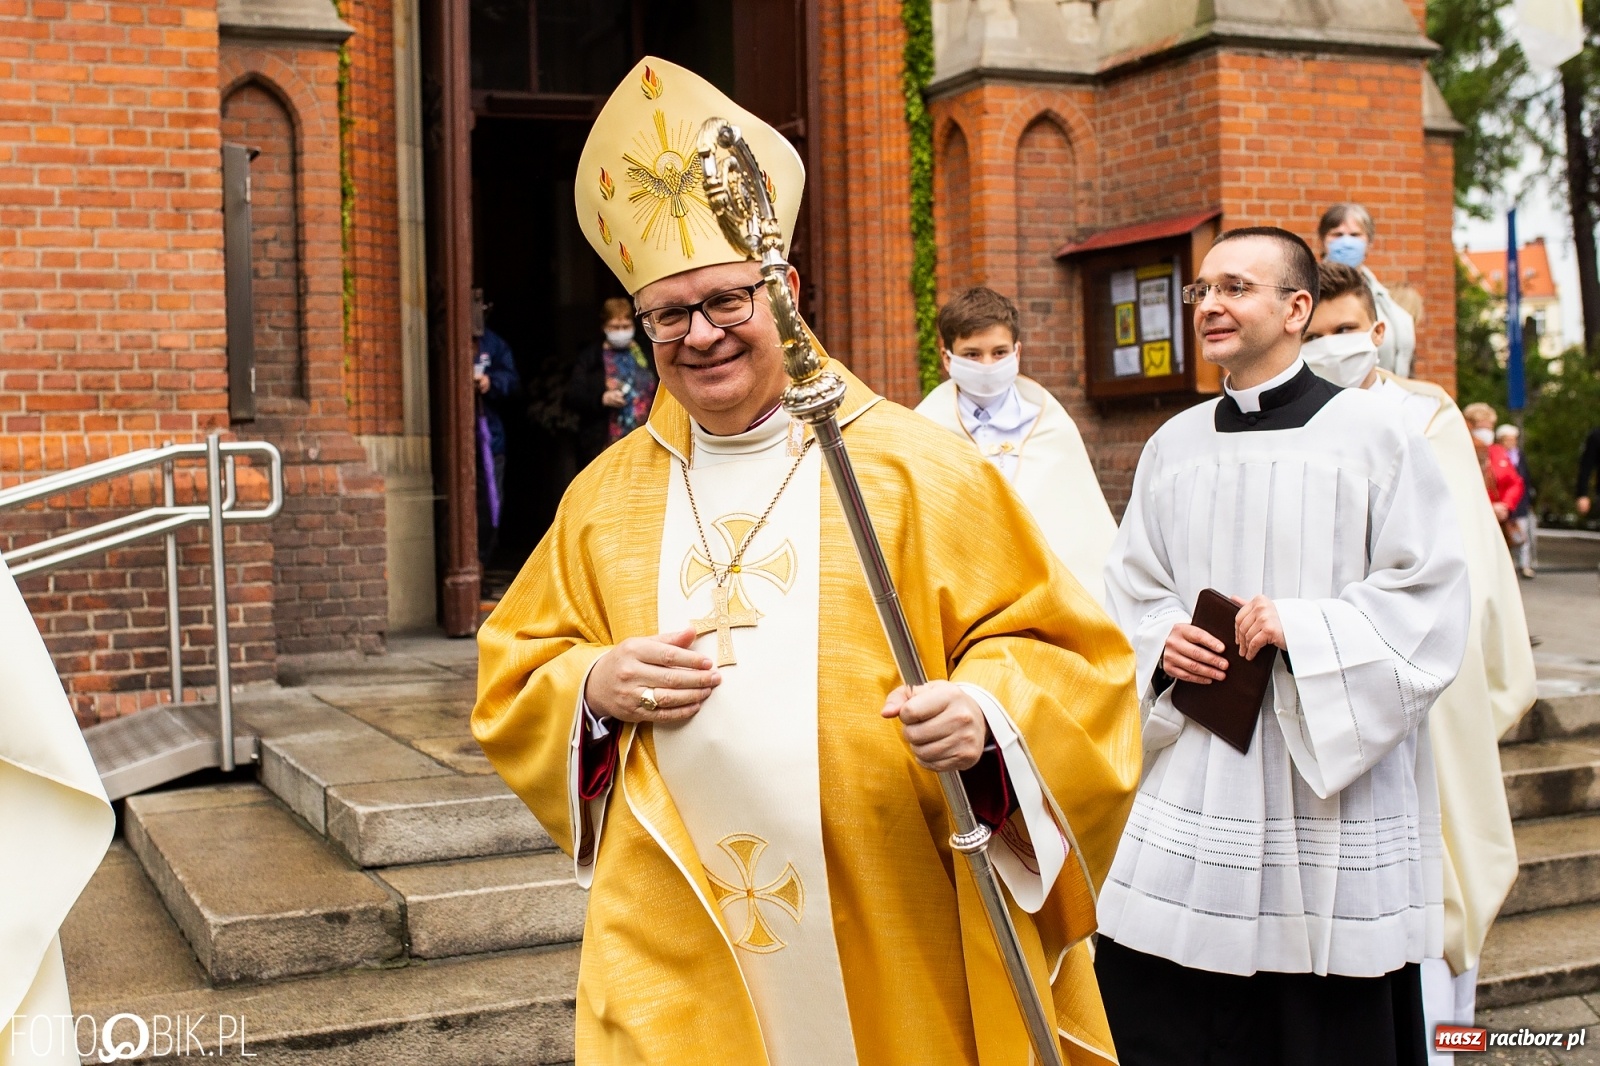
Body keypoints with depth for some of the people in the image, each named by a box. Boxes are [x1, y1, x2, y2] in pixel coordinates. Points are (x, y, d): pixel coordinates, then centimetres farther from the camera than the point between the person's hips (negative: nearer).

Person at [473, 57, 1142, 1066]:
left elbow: (1053, 646, -2)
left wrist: (982, 710, -23)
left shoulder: (909, 464, -3)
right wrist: (596, 686, -7)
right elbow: (511, 675, 14)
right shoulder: (609, 492, 8)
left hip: (889, 940, -2)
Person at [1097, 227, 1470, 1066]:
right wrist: (1161, 642, -5)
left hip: (1330, 787, -4)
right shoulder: (1174, 445, 11)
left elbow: (1429, 596, -6)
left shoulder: (1371, 432, -2)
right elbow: (1130, 588, 15)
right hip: (1194, 778, 4)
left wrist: (1304, 627, -18)